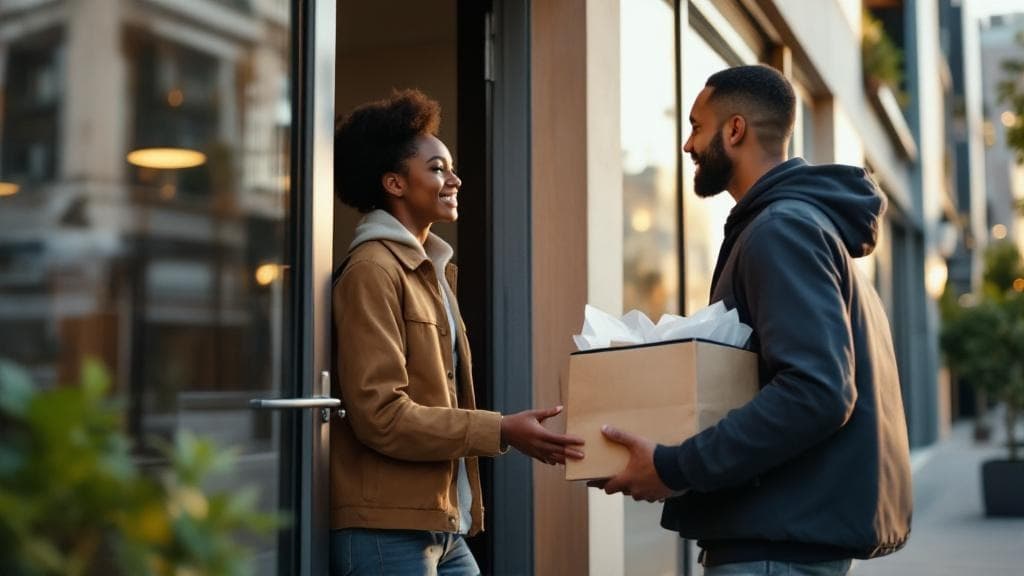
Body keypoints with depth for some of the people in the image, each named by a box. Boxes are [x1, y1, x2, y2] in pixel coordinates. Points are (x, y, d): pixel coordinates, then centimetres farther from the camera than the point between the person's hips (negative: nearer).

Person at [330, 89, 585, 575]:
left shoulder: (431, 271, 17)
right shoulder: (372, 270, -11)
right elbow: (380, 414, -18)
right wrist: (500, 431, -17)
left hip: (442, 528, 9)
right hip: (385, 531, -8)